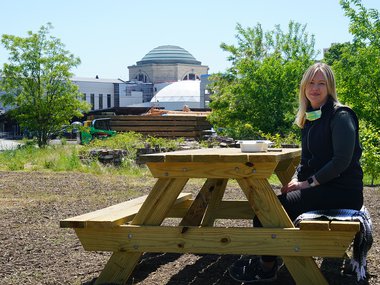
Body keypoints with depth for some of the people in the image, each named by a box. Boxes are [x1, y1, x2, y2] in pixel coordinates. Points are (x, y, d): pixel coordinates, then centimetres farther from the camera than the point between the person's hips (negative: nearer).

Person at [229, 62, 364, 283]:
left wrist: (308, 183, -16)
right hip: (322, 188, 8)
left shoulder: (340, 116, -12)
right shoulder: (310, 118, 14)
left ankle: (267, 267, 0)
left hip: (342, 191, -8)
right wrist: (296, 179, -2)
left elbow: (342, 160, -20)